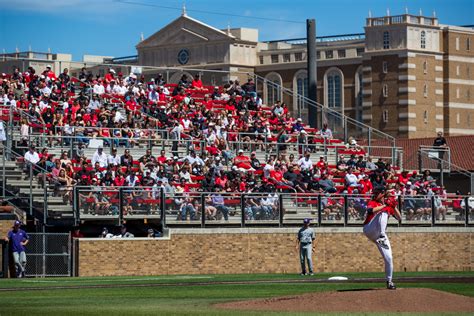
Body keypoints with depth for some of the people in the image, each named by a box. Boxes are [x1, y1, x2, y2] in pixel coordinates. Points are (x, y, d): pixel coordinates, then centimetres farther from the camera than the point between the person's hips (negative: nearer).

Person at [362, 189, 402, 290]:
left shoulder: (389, 206, 16)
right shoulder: (372, 203, 2)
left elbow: (399, 218, 11)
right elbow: (370, 210, -22)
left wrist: (394, 207, -2)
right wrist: (384, 205, -22)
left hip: (380, 234, 5)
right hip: (369, 231, -5)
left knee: (388, 258, -1)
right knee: (383, 213, -28)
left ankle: (389, 281, 14)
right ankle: (382, 237, -47)